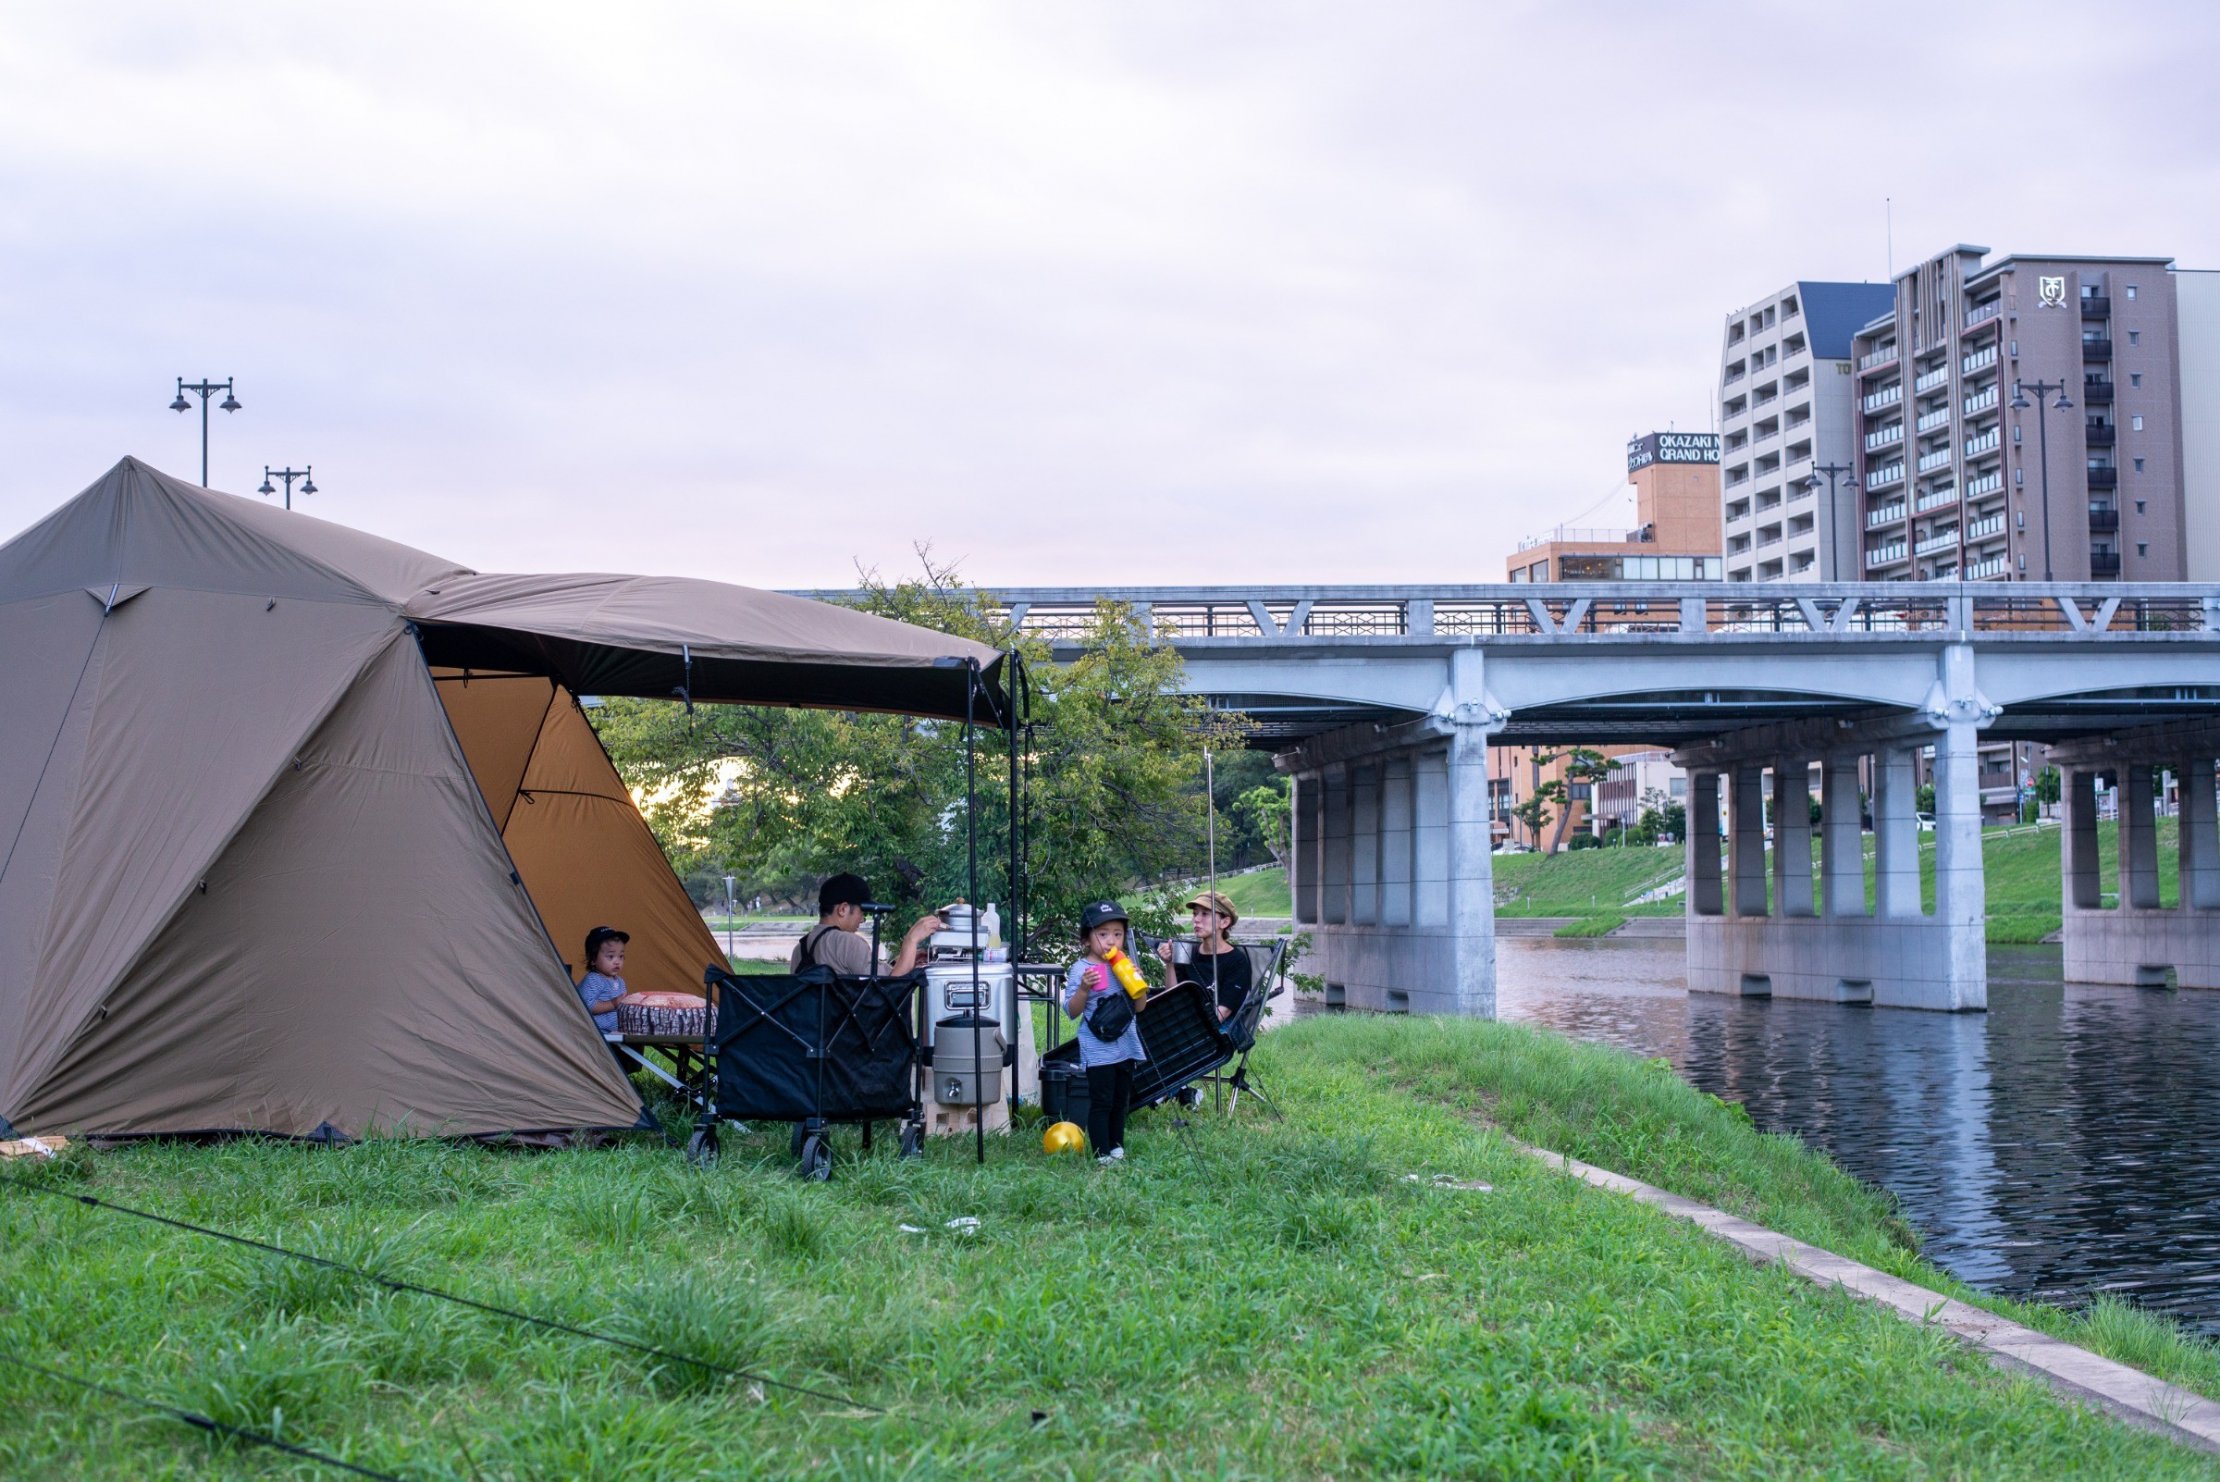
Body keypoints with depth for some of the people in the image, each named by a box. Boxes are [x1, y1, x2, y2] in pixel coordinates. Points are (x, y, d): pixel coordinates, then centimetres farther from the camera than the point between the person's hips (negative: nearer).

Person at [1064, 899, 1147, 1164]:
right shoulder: (1081, 969, -8)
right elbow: (1072, 1011, -10)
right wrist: (1084, 988, -26)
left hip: (1125, 1045, 6)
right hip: (1098, 1049, -6)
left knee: (1120, 1101, 14)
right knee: (1101, 1103, -5)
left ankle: (1117, 1148, 24)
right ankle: (1102, 1155, -1)